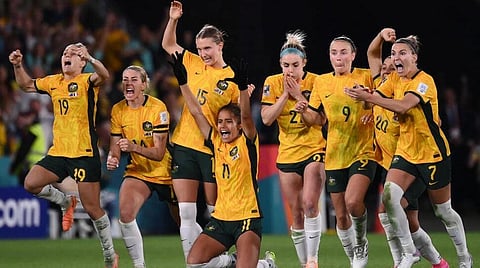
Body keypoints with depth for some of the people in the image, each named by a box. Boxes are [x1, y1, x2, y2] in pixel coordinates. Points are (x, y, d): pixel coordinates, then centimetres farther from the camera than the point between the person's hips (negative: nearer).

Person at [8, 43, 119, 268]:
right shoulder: (53, 82, 13)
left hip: (85, 154, -6)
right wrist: (18, 65, 8)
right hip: (58, 153, 6)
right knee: (31, 183, -14)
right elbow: (26, 85, 26)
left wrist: (90, 59, -46)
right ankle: (66, 202, 14)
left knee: (92, 208, -5)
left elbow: (103, 76, -27)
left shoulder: (86, 81, -5)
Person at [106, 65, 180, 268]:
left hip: (164, 172, -3)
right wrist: (112, 158, -24)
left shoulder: (157, 108, -17)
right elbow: (115, 146, -1)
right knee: (125, 214, -22)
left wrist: (134, 147, -37)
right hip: (137, 172, 3)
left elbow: (159, 152, -20)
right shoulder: (118, 110, -5)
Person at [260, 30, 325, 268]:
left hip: (314, 150, -3)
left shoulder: (315, 82, -8)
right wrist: (285, 94, -15)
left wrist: (299, 96, -18)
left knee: (309, 204, -21)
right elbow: (267, 118, -9)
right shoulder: (272, 83, -2)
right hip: (287, 154, 3)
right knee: (296, 213, 6)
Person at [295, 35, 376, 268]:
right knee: (341, 216, 7)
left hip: (363, 152, -4)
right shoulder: (321, 82, 6)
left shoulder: (366, 77, -4)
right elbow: (317, 120, 12)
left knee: (353, 201, -26)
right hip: (334, 156, 4)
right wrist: (304, 111, -9)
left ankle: (361, 243, 4)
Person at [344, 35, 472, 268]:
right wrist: (363, 94, -31)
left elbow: (404, 106, -34)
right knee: (389, 196, -17)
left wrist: (369, 98, -44)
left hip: (433, 152, -6)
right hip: (405, 151, 6)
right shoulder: (394, 79, 4)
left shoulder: (424, 81, -19)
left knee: (443, 211, 6)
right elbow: (376, 96, -7)